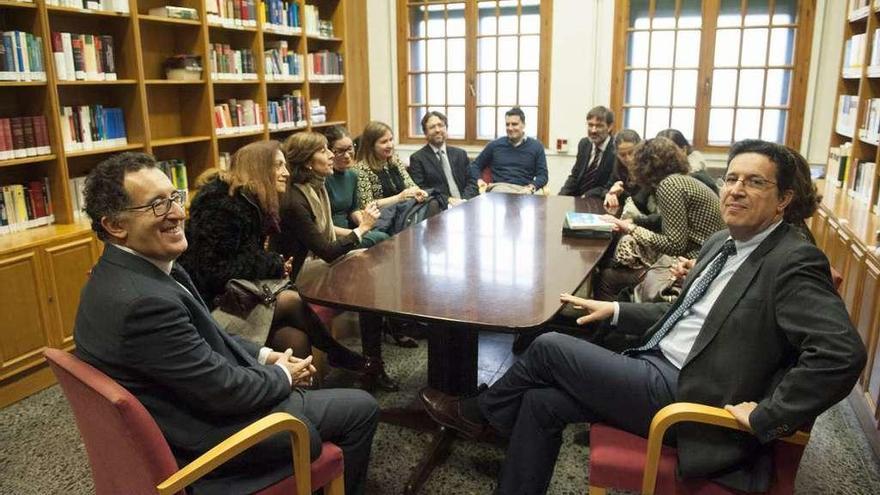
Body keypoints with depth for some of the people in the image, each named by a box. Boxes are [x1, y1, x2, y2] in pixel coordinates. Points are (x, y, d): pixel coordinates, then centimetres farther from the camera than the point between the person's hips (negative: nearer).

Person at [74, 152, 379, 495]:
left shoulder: (118, 273, -2)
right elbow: (225, 389, -25)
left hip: (194, 399, 10)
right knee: (361, 408, 2)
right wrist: (283, 376, -7)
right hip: (207, 435, -9)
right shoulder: (145, 301, -33)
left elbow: (204, 335, 9)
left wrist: (265, 355, 2)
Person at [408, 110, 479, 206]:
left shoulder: (460, 154, 16)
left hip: (464, 205, 4)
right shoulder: (417, 158, 4)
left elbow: (471, 182, 11)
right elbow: (420, 189, -5)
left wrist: (465, 200, -9)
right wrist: (448, 200, -15)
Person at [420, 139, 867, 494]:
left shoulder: (795, 264, -15)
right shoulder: (721, 244, 13)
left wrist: (767, 417, -23)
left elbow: (842, 352, -24)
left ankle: (478, 412, 20)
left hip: (679, 395, -8)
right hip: (656, 369, 8)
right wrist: (615, 311, 13)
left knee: (549, 347, -8)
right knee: (541, 402, -3)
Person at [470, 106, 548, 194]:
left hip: (523, 189, 0)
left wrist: (532, 186, -12)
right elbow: (476, 165, 23)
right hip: (499, 186, 0)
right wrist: (479, 179, 2)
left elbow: (542, 175, 8)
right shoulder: (495, 145, 16)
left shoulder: (536, 146, 14)